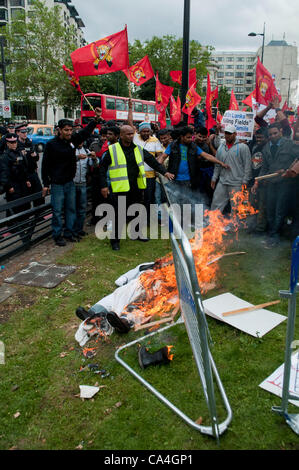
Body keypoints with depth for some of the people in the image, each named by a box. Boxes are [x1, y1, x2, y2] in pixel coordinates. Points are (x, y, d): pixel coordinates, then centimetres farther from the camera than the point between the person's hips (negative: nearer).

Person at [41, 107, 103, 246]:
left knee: (71, 208, 12)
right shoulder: (51, 144, -9)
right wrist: (46, 184, -7)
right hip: (57, 183, -5)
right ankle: (57, 235, 13)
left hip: (70, 182, 6)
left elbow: (86, 131, 13)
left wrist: (96, 118, 0)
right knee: (57, 210, 1)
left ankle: (69, 233, 25)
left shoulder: (73, 140, 4)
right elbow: (45, 165, -6)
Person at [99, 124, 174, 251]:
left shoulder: (138, 149, 9)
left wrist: (164, 172, 3)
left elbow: (153, 161, 13)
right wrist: (104, 186, -6)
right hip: (119, 189, -5)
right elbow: (103, 168, -1)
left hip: (136, 188, 5)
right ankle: (115, 240, 14)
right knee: (118, 215, -1)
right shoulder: (112, 150, -4)